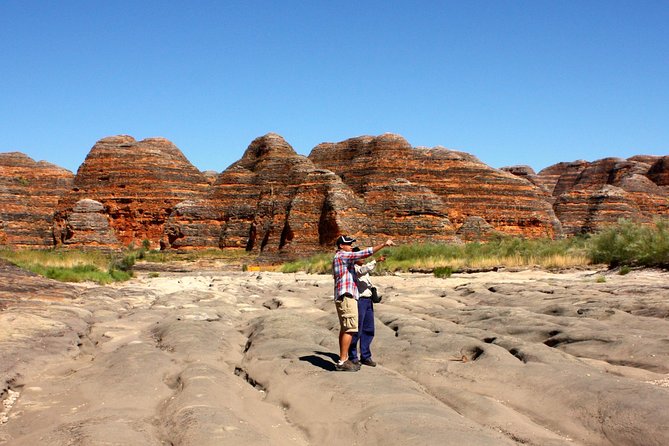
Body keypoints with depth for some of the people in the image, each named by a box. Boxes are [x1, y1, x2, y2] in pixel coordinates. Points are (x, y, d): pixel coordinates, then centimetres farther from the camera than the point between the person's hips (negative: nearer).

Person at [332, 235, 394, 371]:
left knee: (344, 329, 12)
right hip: (346, 296, -11)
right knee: (350, 329, -11)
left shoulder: (338, 258, 22)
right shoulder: (342, 256, -10)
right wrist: (383, 244, -15)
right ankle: (342, 362, -11)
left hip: (343, 297, 11)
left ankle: (343, 360, 15)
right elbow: (364, 253, -18)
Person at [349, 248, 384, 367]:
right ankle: (352, 357, 5)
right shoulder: (353, 268, -9)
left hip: (368, 300, 9)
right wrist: (376, 261, -38)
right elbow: (363, 270, -31)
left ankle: (365, 356, 17)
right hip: (359, 300, -9)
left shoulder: (362, 267, 19)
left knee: (368, 330, 10)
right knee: (357, 330, -4)